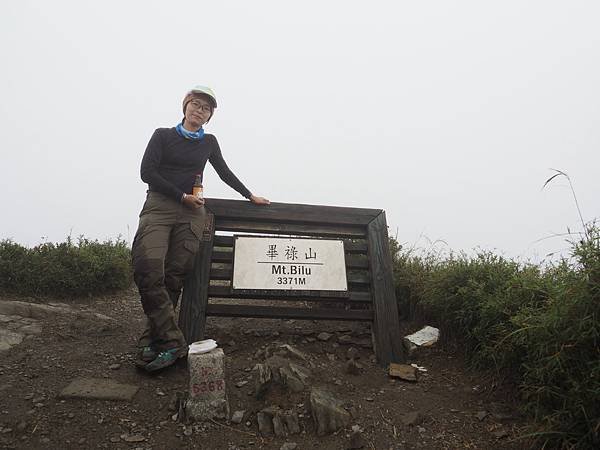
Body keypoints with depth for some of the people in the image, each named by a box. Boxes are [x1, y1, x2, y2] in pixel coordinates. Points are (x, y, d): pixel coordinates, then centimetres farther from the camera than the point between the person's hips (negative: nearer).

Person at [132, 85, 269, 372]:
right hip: (158, 206, -1)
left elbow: (225, 173, 27)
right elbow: (147, 172, 0)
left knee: (174, 278, -7)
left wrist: (250, 196, 28)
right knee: (148, 270, -21)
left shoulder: (209, 142, 18)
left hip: (191, 213, 2)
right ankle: (173, 341, -16)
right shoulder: (163, 135, 10)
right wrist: (181, 196, -6)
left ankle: (152, 341, 1)